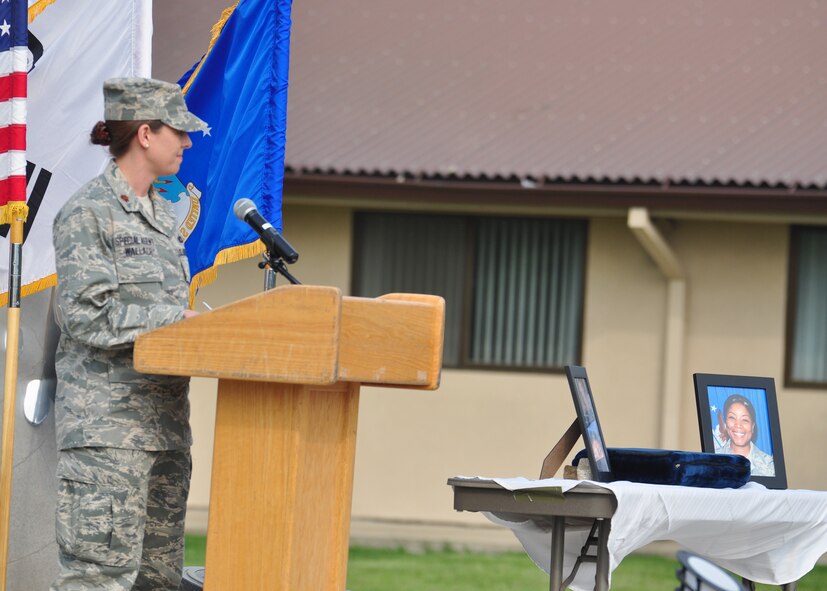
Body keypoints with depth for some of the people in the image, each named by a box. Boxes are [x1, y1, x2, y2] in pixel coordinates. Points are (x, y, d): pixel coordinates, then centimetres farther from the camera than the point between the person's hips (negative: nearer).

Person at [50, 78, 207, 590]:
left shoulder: (163, 213, 18)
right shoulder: (88, 214, -8)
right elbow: (87, 318, -16)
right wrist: (179, 318, -13)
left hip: (166, 417, 9)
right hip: (108, 421, -9)